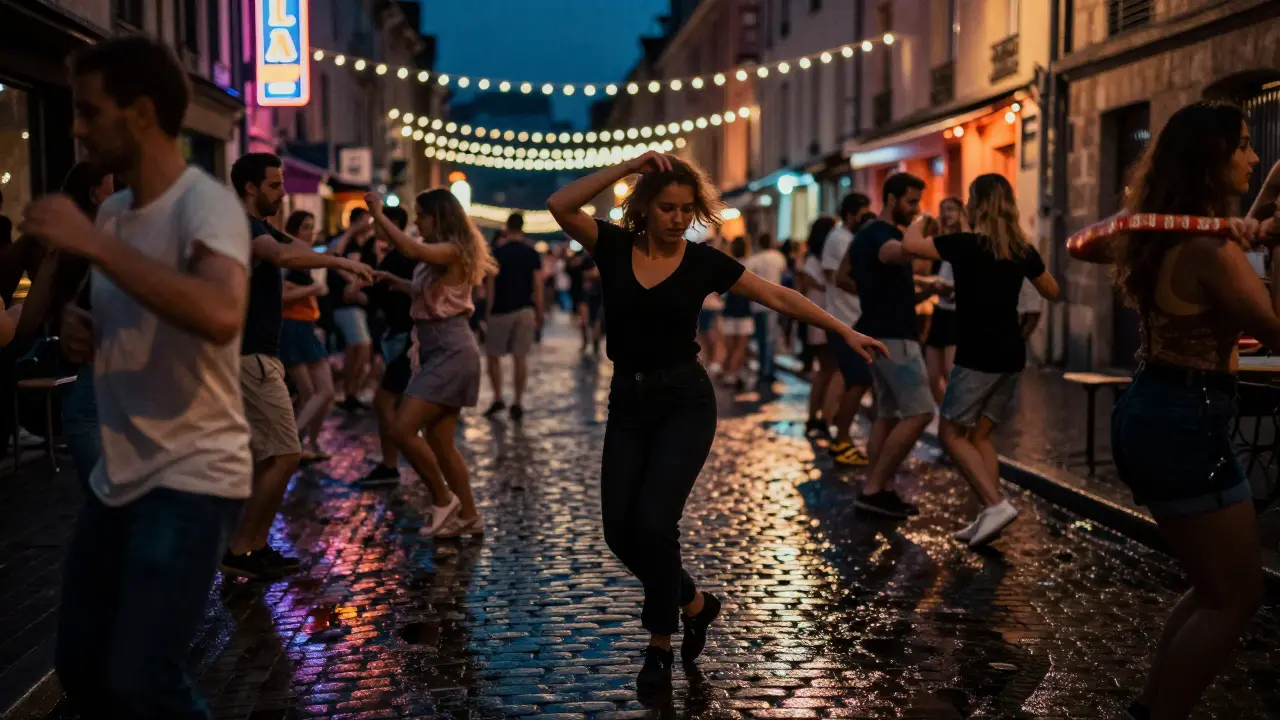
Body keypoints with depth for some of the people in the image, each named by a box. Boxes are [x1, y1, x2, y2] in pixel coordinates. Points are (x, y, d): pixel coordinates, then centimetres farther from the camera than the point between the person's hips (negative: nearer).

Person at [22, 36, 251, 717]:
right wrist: (79, 330, 3)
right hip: (117, 475, 9)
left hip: (192, 476, -8)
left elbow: (221, 316, -38)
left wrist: (93, 243, -31)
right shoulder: (110, 209, 9)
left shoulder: (205, 203, -17)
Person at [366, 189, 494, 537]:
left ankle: (443, 499, -2)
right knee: (439, 442, 11)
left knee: (402, 429, -16)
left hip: (451, 351, -10)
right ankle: (468, 515, 19)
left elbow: (412, 250, -32)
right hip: (436, 351, 10)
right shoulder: (437, 255, 17)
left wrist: (379, 215, -24)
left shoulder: (453, 250, -13)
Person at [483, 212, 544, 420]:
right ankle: (517, 403, 3)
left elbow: (491, 286, -4)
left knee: (493, 355, 9)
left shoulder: (498, 252, -3)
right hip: (525, 310, 2)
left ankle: (498, 399, 3)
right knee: (520, 357, 3)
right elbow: (538, 287, 1)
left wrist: (487, 312, 2)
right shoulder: (532, 254, 3)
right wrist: (539, 314, 7)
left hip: (501, 311, -2)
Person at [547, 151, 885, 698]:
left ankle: (660, 647, 3)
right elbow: (560, 205, -17)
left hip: (685, 401, -3)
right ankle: (695, 604, 26)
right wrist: (630, 165, -19)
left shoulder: (703, 261, -3)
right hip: (627, 402, 3)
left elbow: (779, 297, 2)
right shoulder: (613, 247, 0)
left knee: (653, 519, -18)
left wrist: (845, 331, 0)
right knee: (620, 530, -2)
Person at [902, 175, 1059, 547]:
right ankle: (989, 515, 8)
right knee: (979, 435, 14)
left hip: (978, 355, -7)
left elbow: (910, 244, -5)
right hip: (1011, 355, 7)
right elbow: (1052, 292, 20)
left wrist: (920, 219, 14)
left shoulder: (965, 244, -12)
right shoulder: (1022, 249, 6)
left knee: (951, 433, 2)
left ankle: (996, 503, -12)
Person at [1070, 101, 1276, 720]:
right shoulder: (1212, 250, -19)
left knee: (1213, 587, 21)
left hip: (1148, 413, 10)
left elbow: (1081, 247, 27)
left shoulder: (1151, 234, 7)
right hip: (1187, 423, -10)